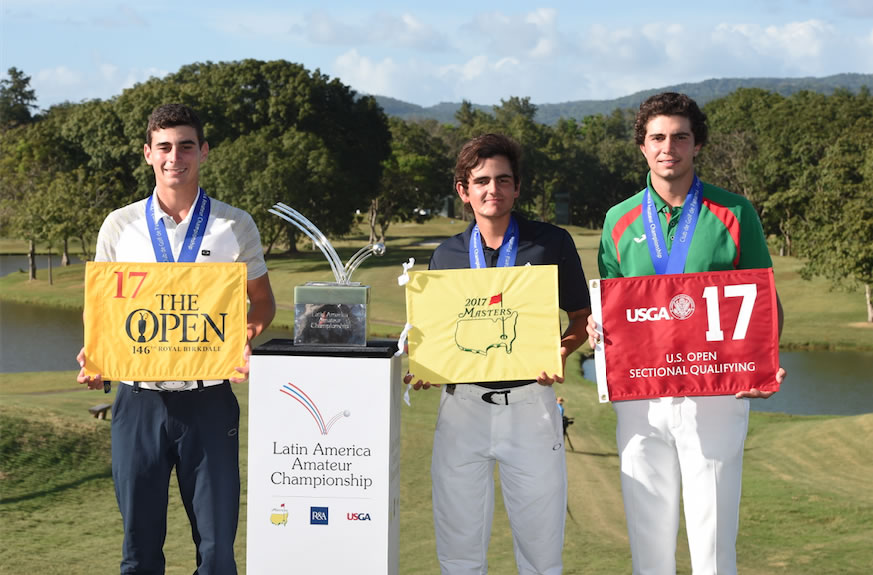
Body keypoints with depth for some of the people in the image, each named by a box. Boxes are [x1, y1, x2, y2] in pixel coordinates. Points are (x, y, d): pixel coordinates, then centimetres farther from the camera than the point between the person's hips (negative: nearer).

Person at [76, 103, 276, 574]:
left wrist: (247, 341, -11)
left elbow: (262, 301, 11)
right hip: (139, 398, 1)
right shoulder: (120, 226, 5)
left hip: (208, 398, -1)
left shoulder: (235, 227, 3)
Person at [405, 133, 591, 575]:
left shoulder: (551, 243, 2)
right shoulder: (446, 256, 10)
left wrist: (560, 353, -13)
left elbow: (581, 318, 7)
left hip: (529, 401, -2)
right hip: (462, 402, 2)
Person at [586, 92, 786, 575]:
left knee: (713, 530, -1)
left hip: (716, 394, -2)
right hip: (640, 395, 2)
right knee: (649, 531, 8)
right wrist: (596, 329, -9)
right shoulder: (619, 220, 8)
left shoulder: (733, 213, 1)